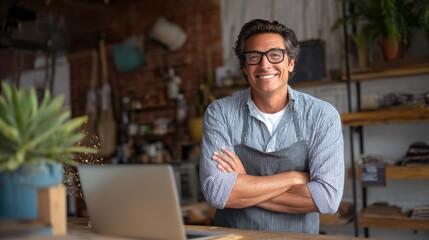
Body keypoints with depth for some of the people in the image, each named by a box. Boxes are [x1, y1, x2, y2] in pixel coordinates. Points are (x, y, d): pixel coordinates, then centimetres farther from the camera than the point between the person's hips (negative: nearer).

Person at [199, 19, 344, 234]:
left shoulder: (322, 116, -4)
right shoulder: (219, 113, -4)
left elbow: (327, 197, -14)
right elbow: (215, 192, -15)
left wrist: (244, 188, -13)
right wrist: (294, 177, -12)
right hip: (233, 235, 1)